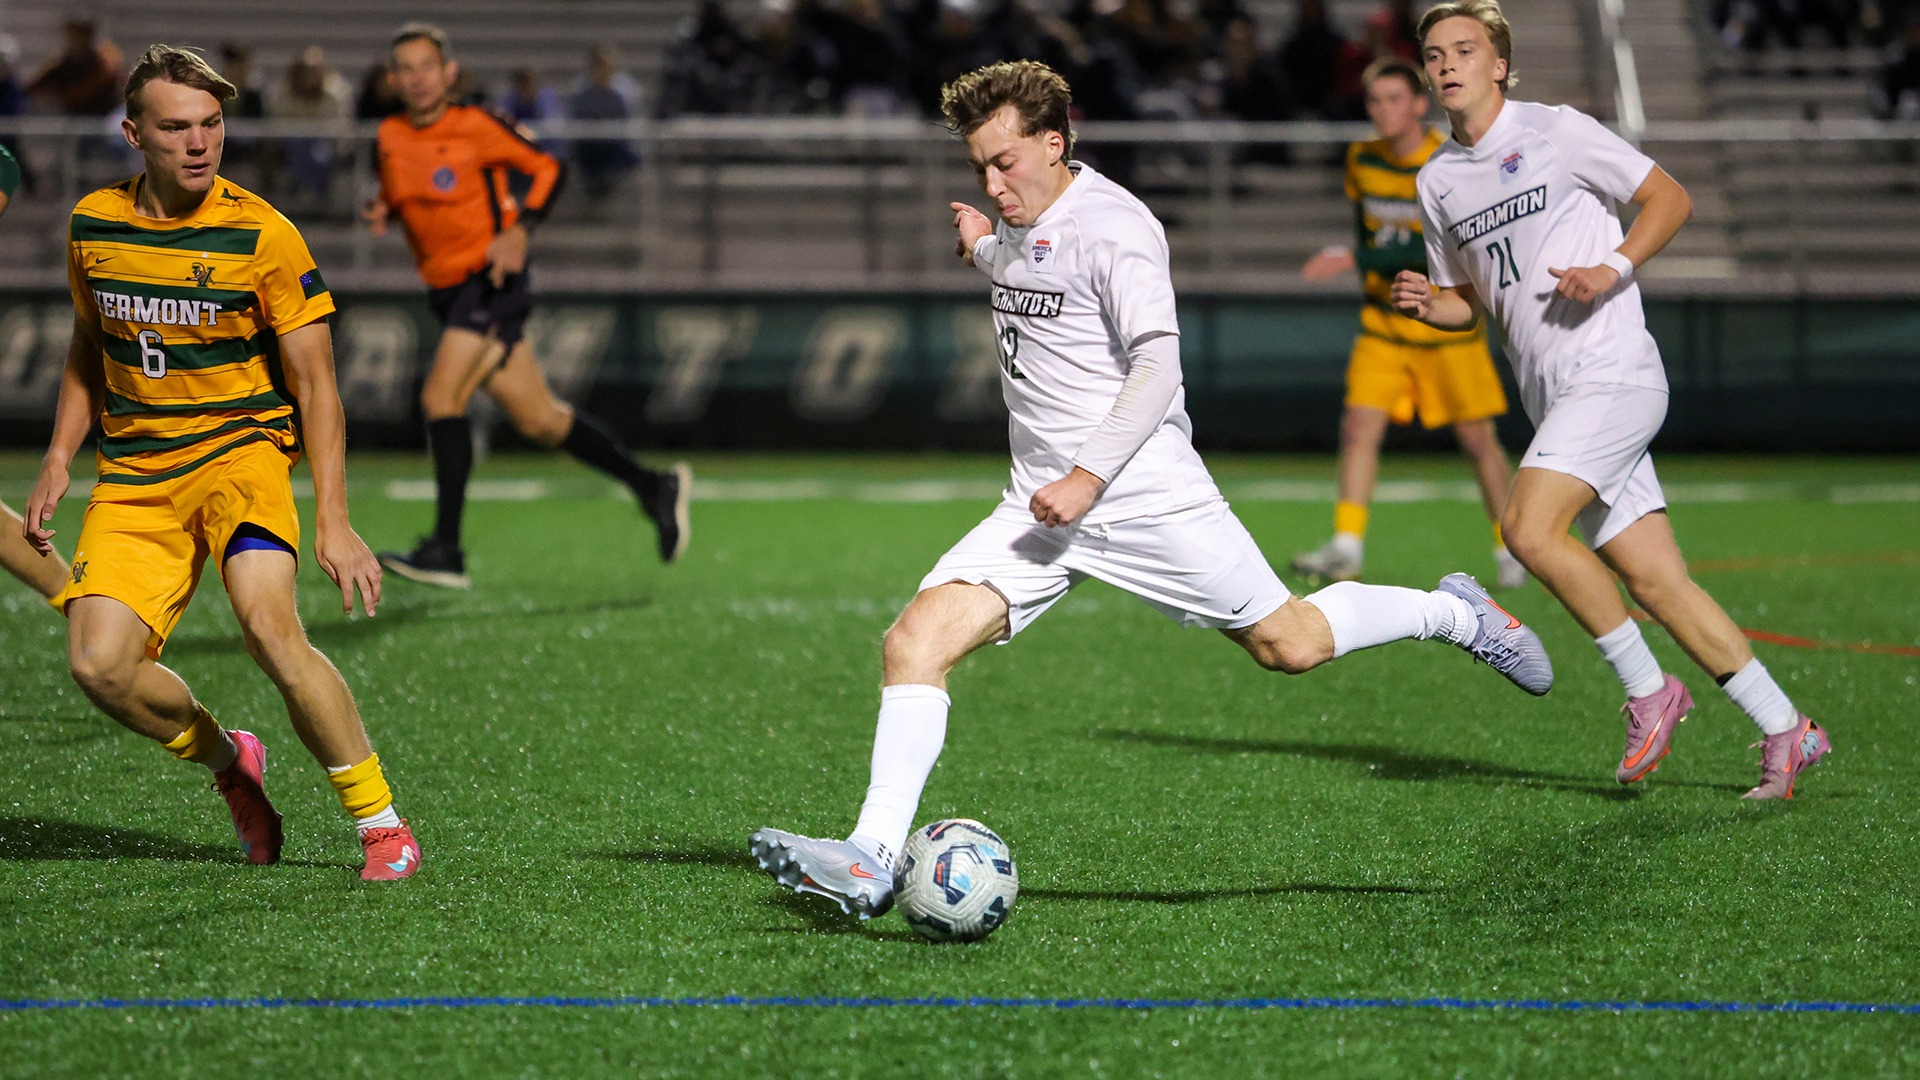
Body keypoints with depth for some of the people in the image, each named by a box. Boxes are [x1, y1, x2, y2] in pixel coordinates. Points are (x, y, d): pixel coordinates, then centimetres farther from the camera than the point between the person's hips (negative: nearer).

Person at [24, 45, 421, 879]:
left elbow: (314, 382, -8)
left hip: (240, 450, -4)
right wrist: (59, 459, 11)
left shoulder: (263, 237, -11)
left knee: (268, 627, -28)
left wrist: (332, 520, -15)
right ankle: (227, 762, 16)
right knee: (99, 664, -14)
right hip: (133, 477, 4)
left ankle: (381, 823, -15)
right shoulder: (94, 224, 3)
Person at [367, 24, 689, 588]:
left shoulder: (475, 126, -10)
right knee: (538, 420, 9)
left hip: (492, 280, -6)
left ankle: (446, 550, -16)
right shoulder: (391, 136, 6)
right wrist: (381, 212, 0)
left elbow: (547, 168, -3)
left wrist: (518, 231, -16)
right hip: (447, 289, 6)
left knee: (441, 397, -19)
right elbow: (393, 193, 23)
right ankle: (655, 487, 23)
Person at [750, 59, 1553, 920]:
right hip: (1042, 504, 7)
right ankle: (872, 862, -18)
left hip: (1144, 493, -7)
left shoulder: (1114, 227, -14)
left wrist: (1089, 477, -25)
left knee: (1287, 645, 6)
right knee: (914, 642, -13)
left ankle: (1452, 612, 33)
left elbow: (1157, 368, -19)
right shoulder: (1018, 227, 12)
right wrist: (985, 253, 20)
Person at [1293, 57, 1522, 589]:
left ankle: (1510, 550, 17)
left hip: (1447, 326, -4)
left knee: (1477, 439, 2)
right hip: (1384, 325, 4)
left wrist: (1358, 259, -31)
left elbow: (1438, 249, -26)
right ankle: (1346, 547, -14)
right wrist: (1379, 280, 8)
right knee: (1359, 426, -12)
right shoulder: (1362, 161, 3)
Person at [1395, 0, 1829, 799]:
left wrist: (1613, 268, -15)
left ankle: (1648, 689, -8)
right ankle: (1785, 732, 9)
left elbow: (1670, 198, 0)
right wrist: (1428, 304, 2)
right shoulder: (1437, 181, 15)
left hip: (1611, 371, -6)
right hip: (1553, 397, 7)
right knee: (1655, 583, 2)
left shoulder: (1556, 132, -3)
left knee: (1530, 528, -23)